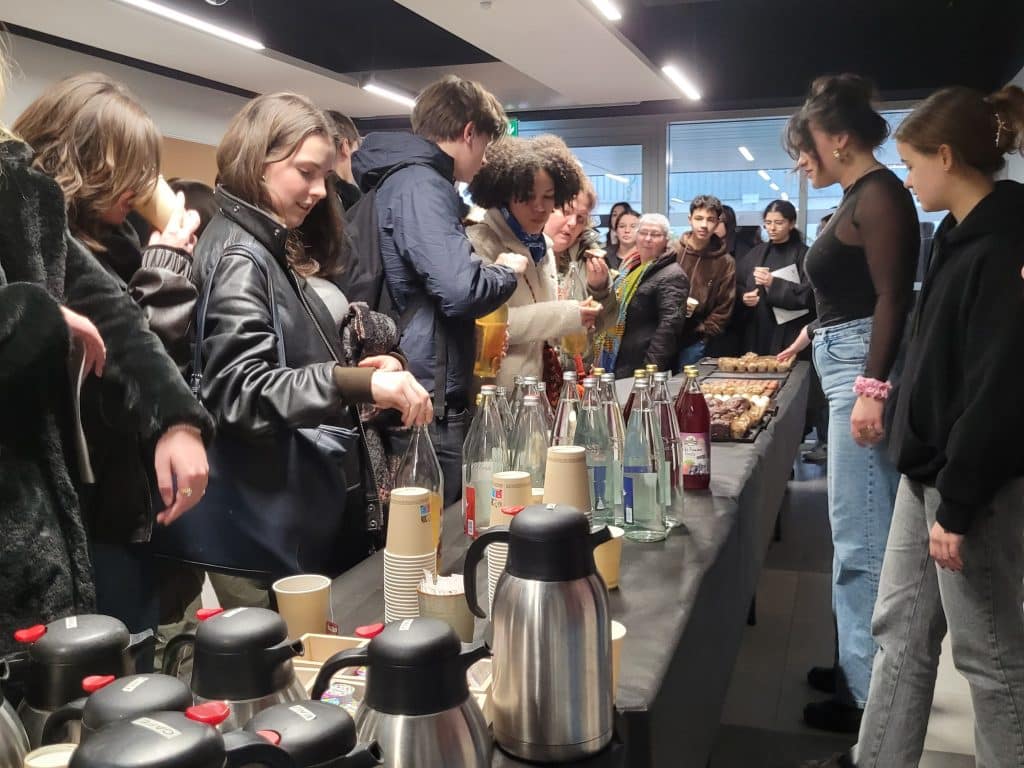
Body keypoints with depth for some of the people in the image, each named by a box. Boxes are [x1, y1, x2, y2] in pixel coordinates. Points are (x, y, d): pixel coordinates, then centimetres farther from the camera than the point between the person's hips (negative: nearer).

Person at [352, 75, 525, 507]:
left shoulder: (401, 178, 17)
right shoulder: (420, 184, -15)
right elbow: (461, 290, -26)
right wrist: (508, 271, -7)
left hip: (413, 394, 10)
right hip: (427, 399, -10)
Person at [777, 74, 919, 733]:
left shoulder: (879, 192, -12)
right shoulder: (859, 196, 17)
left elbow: (893, 297, -20)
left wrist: (872, 387, -26)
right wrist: (812, 335, 32)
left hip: (866, 369, -11)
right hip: (847, 364, 11)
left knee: (863, 539, -6)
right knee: (862, 532, 16)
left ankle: (872, 694, 4)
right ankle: (862, 666, 28)